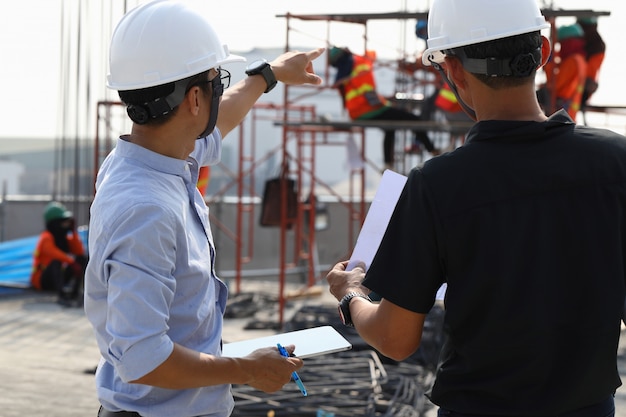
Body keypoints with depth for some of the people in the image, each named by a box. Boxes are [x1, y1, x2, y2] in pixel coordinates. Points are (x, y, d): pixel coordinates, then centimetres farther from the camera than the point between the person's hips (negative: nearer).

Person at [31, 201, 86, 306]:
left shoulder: (66, 238, 10)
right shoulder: (46, 238, -13)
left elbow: (80, 252, -3)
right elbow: (54, 254, -32)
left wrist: (74, 232, -7)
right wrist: (72, 261, -40)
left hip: (57, 277, 7)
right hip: (41, 280, -7)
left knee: (82, 260, -6)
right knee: (56, 262, -37)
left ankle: (75, 293, -19)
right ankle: (62, 296, -47)